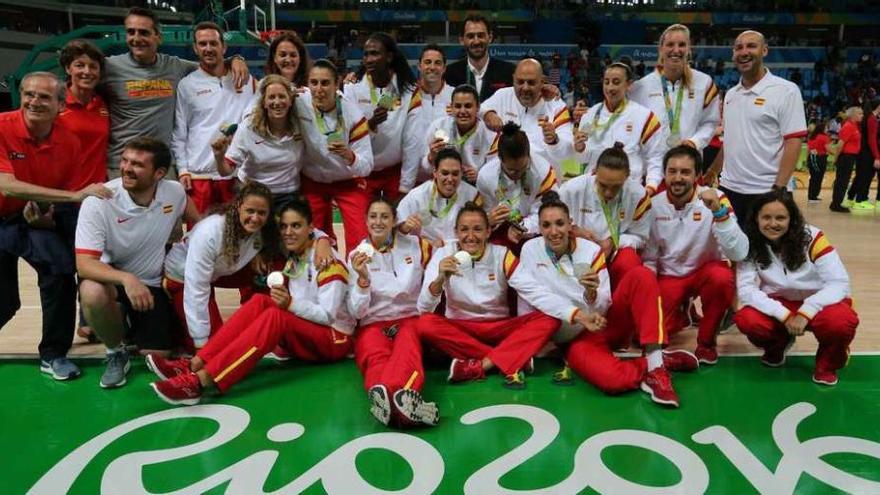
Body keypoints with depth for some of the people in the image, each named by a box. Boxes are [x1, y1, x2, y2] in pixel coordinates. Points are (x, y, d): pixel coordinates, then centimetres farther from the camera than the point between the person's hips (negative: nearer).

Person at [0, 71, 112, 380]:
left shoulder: (69, 143, -10)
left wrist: (46, 212, -19)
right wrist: (75, 196, -36)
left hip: (36, 217, 2)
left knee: (60, 271, -25)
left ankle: (54, 354, -6)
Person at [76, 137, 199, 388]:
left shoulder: (174, 192, -13)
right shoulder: (98, 202, -24)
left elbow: (197, 224, 13)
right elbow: (84, 264, -29)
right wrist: (127, 279, -45)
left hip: (155, 286, 2)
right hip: (111, 279, -2)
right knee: (92, 292, -37)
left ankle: (135, 327, 32)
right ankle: (115, 352, -6)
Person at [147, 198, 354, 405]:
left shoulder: (328, 262, -12)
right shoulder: (292, 260, 9)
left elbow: (327, 315, -18)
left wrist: (291, 304, -30)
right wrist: (284, 302, -14)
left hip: (334, 340, -6)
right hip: (303, 337, 6)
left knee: (276, 315, -32)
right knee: (259, 302, -17)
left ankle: (200, 381, -42)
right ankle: (195, 365, -28)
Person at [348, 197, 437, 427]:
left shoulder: (413, 245, 5)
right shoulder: (356, 256, 5)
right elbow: (356, 312, -2)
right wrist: (362, 277, -20)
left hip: (409, 319, 0)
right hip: (372, 325, 0)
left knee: (407, 351, -35)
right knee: (376, 358, -33)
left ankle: (383, 392, -64)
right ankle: (403, 395, -63)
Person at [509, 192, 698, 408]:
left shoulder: (591, 250, -6)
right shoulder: (530, 250, -5)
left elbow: (602, 308, -6)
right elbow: (535, 294, -12)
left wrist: (592, 294, -29)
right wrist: (577, 314, -22)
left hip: (608, 322, 3)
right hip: (576, 338, -2)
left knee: (641, 275, -22)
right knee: (610, 379, -35)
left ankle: (656, 362, -25)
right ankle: (657, 363, -5)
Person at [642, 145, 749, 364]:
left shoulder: (715, 199, -18)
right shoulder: (654, 204, -10)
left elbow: (739, 253, -31)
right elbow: (649, 256, 1)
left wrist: (719, 212, -40)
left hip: (707, 270, -1)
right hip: (669, 275, 2)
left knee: (721, 278, -37)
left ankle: (706, 341, -9)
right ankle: (681, 314, 20)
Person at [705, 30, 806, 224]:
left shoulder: (786, 90, -7)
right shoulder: (730, 94, 12)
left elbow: (793, 143, -12)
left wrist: (778, 189, -19)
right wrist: (711, 173, 17)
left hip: (764, 192, -6)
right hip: (728, 188, 6)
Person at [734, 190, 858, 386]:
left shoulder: (812, 237, -17)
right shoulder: (750, 245, -13)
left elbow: (839, 282, -20)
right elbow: (745, 289, -19)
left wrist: (805, 313, -32)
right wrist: (784, 315, -30)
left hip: (818, 302, -2)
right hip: (779, 304, 2)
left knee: (841, 322, -35)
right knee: (747, 320, -29)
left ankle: (828, 362, 2)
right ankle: (778, 345, 10)